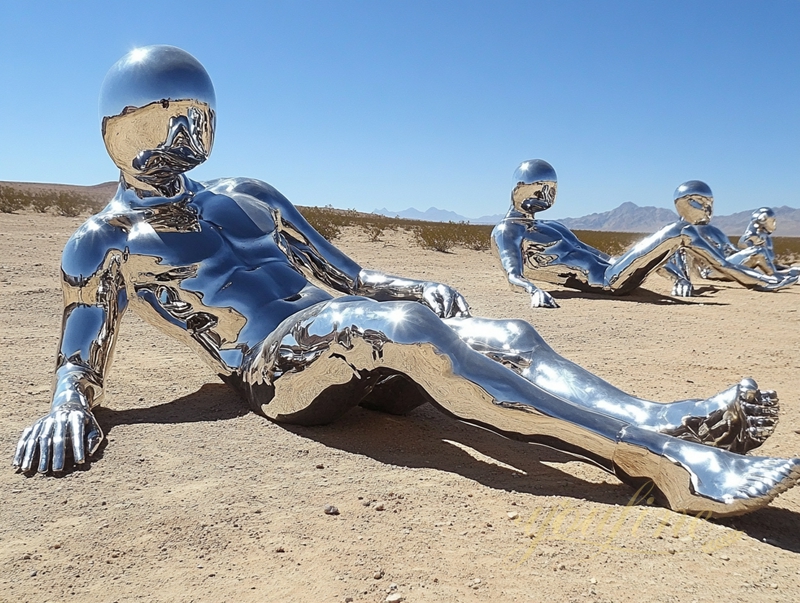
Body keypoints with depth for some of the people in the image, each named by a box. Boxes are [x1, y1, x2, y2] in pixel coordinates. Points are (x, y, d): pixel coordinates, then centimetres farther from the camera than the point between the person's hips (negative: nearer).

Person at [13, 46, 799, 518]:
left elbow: (341, 271, 23)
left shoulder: (247, 197, 25)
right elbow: (81, 363, 10)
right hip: (271, 366, -6)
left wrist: (409, 285, 4)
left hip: (351, 336, 6)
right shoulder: (104, 240, 14)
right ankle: (664, 457, -42)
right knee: (407, 329, -35)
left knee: (508, 337, -19)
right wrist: (70, 406, -14)